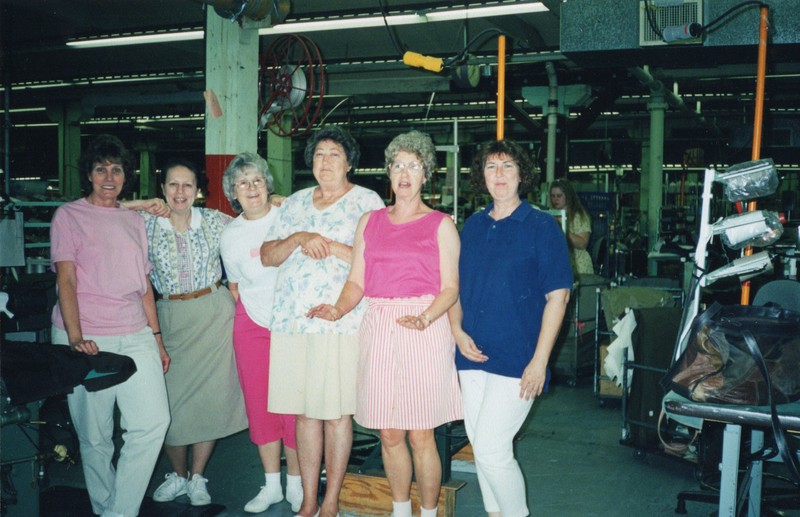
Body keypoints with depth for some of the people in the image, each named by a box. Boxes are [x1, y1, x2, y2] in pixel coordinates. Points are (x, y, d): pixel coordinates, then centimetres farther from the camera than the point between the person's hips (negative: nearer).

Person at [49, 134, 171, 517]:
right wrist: (75, 337, -18)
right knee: (95, 437, 2)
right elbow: (66, 279, -6)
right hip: (89, 341, -4)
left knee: (154, 422, -8)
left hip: (136, 337, 4)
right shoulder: (69, 215, 3)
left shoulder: (134, 220, 18)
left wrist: (156, 338, 15)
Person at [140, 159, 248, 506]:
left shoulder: (214, 221, 3)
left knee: (210, 395, 3)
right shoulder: (147, 224, 1)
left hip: (214, 312, 0)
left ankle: (197, 477, 20)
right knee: (171, 399, -1)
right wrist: (144, 205, -4)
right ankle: (178, 475, 23)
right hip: (170, 317, 0)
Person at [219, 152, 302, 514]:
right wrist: (252, 309, 6)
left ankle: (296, 485, 13)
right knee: (260, 405, 6)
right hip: (252, 325, 3)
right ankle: (271, 486, 21)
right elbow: (234, 285, 15)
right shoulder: (230, 235, 4)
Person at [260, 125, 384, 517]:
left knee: (336, 412, 1)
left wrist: (327, 245, -14)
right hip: (290, 321, 4)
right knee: (304, 412, 8)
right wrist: (299, 238, -8)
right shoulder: (295, 203, 16)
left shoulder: (367, 201, 2)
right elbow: (267, 256, 9)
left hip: (340, 321, -4)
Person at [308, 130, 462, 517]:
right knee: (390, 434, 9)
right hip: (379, 331, 3)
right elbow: (356, 282, 12)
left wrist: (424, 318, -20)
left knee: (421, 435, -1)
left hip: (426, 330, -3)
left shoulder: (440, 225, 4)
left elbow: (450, 288, -2)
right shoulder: (370, 222, 14)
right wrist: (339, 309, -8)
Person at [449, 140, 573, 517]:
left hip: (516, 360, -5)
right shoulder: (472, 226, 10)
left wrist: (539, 361, -14)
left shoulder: (541, 226, -5)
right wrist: (457, 330, -2)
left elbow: (558, 296, -8)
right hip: (473, 356, 6)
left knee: (492, 450, -8)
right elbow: (456, 285, 16)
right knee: (481, 446, 12)